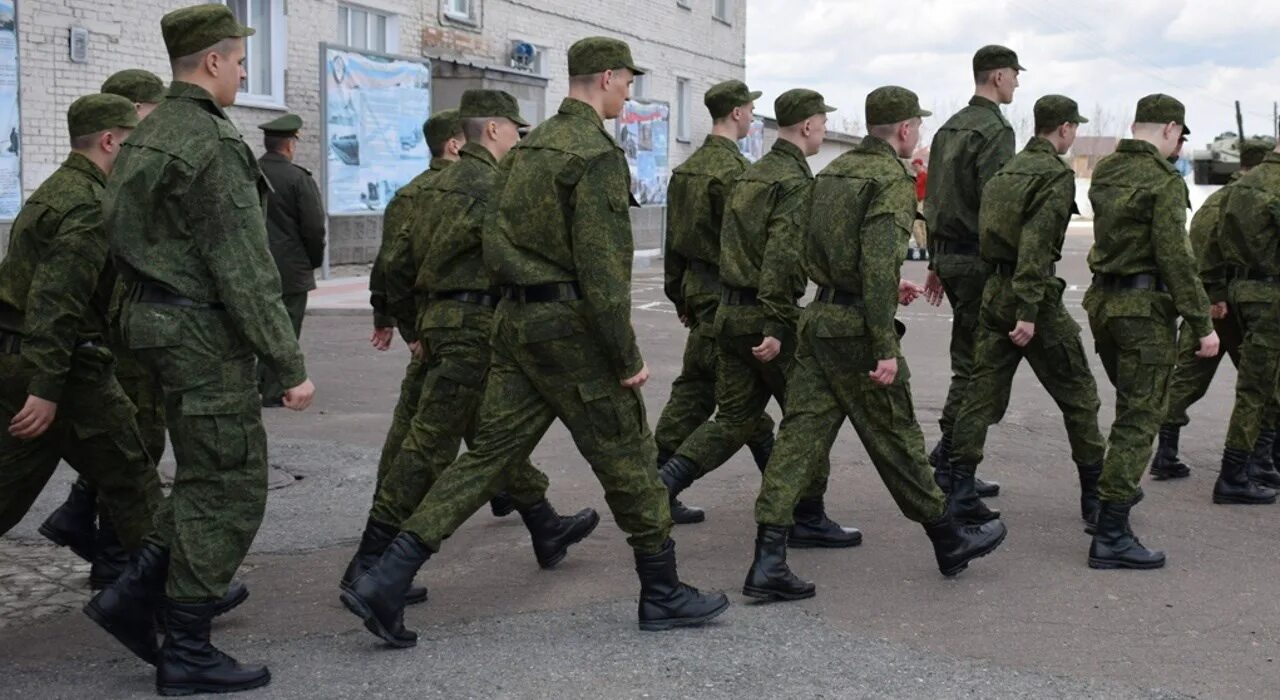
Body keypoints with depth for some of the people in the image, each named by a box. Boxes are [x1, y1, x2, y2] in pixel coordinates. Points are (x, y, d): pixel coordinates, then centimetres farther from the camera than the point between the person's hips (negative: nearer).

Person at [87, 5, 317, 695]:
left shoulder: (146, 135, 12)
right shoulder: (213, 144, -18)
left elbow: (127, 241, 18)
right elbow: (244, 270, -21)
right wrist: (289, 365, -18)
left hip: (155, 319, 10)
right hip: (204, 332, -10)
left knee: (208, 476, 19)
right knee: (229, 490, 0)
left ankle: (133, 593, 16)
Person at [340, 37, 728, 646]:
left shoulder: (527, 149, 14)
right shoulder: (597, 154, -14)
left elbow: (496, 246, 17)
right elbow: (601, 266, -19)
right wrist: (627, 355, -15)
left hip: (516, 322, 8)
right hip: (570, 324, -8)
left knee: (489, 454, 7)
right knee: (628, 459, 5)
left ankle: (386, 582, 1)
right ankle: (663, 594, 17)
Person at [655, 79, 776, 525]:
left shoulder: (687, 168, 12)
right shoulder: (734, 169, -16)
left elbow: (674, 238, 15)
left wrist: (679, 296, 20)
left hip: (697, 288, 9)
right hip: (725, 292, -9)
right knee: (696, 389, -1)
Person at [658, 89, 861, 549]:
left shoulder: (750, 175, 14)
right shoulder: (796, 182, -14)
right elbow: (782, 257, -23)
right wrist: (775, 327, -24)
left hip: (730, 311, 8)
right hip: (766, 315, -8)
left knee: (735, 416, 13)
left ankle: (663, 482, -1)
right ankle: (807, 519, 13)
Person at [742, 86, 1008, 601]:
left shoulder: (833, 171, 14)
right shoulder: (892, 181, -12)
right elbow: (878, 267, -22)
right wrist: (886, 350, -22)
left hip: (818, 319, 8)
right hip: (857, 327, -7)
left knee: (801, 433, 3)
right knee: (895, 438, 6)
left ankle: (768, 563, -2)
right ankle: (949, 540, 25)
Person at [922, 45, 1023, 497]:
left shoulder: (949, 129, 16)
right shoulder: (995, 130, -13)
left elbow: (933, 199, 18)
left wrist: (936, 261, 22)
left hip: (948, 255, 9)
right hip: (978, 259, -9)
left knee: (968, 357, 17)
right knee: (974, 363, -3)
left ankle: (949, 448, 19)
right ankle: (952, 464, 1)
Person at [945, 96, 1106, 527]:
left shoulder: (1007, 170, 13)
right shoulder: (1056, 175, -11)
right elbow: (1035, 245, -21)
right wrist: (1028, 312, -23)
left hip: (994, 293, 8)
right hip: (1034, 296, -7)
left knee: (983, 394, 7)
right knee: (1077, 397, 5)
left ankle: (960, 492, 4)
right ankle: (1095, 497, 12)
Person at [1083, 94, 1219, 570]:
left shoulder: (1104, 172, 8)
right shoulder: (1165, 181, -14)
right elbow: (1175, 258, -18)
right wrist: (1202, 324, -14)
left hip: (1102, 300, 8)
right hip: (1145, 307, -8)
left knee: (1130, 406, 26)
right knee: (1139, 418, -5)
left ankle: (1118, 489, 38)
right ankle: (1110, 536, -7)